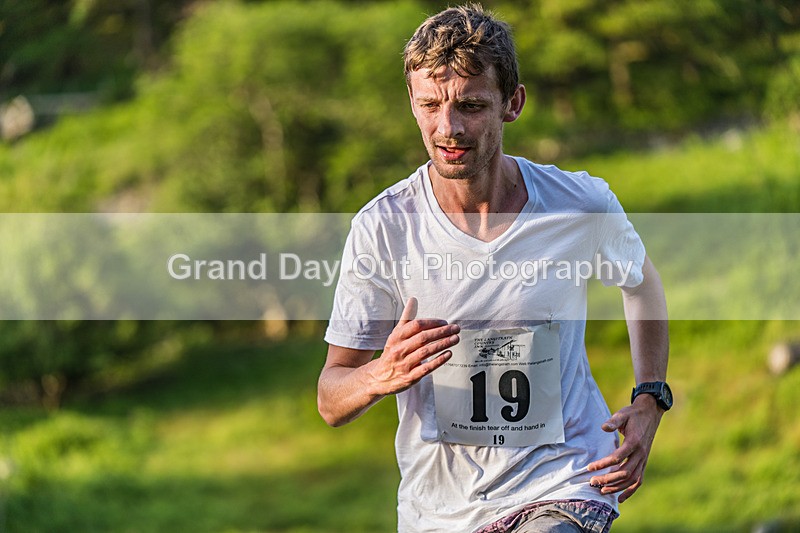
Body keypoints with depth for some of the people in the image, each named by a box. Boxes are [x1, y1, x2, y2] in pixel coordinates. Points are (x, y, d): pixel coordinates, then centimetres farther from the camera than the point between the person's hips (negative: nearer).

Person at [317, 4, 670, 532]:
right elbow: (331, 402, -6)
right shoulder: (383, 227, -10)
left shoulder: (584, 206, -8)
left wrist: (650, 401, 3)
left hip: (563, 489, -2)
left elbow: (641, 281, 17)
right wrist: (381, 376, -28)